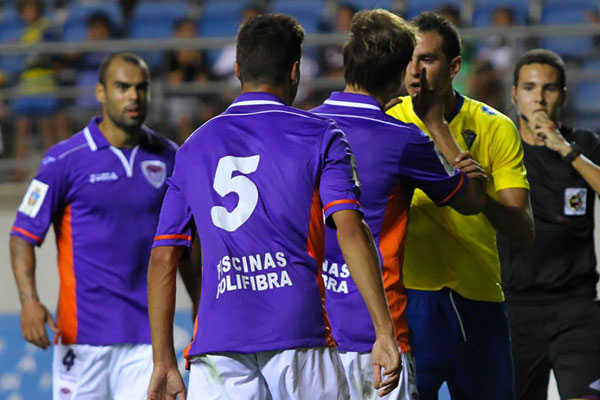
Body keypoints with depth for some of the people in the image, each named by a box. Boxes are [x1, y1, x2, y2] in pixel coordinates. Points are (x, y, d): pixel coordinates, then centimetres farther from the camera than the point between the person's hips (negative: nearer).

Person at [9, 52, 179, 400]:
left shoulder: (167, 157, 8)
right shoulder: (65, 159, -3)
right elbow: (24, 234, -3)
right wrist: (29, 300, -17)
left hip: (147, 330, 3)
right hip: (83, 330, -3)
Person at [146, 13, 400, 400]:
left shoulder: (194, 148, 15)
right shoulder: (320, 136, 5)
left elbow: (163, 259, 13)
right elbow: (351, 230, -8)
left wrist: (164, 363, 15)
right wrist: (385, 332, -11)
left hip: (217, 353, 2)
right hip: (300, 339, -2)